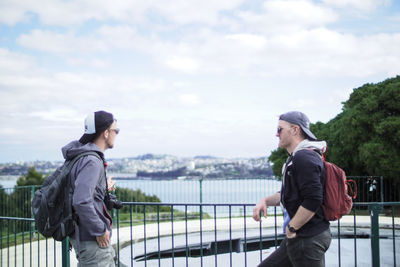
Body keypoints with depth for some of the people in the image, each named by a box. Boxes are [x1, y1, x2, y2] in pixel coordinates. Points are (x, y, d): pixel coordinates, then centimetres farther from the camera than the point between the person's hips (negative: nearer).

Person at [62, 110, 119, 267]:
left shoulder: (82, 157, 11)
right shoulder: (92, 161, -21)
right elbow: (81, 201, -30)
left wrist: (104, 189, 12)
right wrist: (100, 231, -21)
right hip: (91, 240, -10)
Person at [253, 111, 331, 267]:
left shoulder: (304, 158, -18)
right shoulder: (296, 158, 17)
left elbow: (313, 200, -27)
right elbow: (287, 194, 26)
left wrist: (291, 228, -17)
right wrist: (265, 201, 8)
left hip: (308, 239, -11)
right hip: (297, 238, 11)